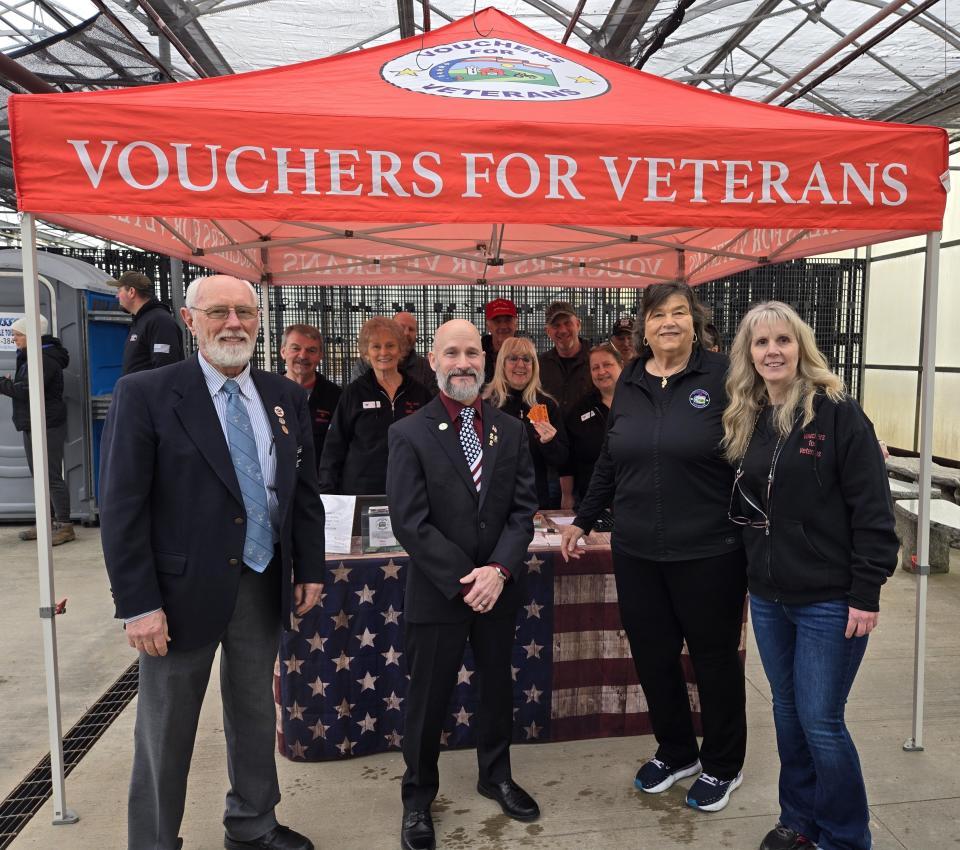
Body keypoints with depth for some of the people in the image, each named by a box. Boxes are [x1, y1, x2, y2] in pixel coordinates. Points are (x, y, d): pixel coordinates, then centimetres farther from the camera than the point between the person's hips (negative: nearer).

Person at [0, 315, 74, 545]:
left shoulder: (46, 359, -16)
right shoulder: (29, 357, 16)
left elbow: (29, 390, -24)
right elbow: (21, 386, 17)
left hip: (47, 425, -10)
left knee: (52, 476, -7)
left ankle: (65, 526, -2)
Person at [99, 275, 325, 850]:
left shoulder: (286, 397, 5)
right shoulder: (145, 394, -9)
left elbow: (306, 492, 10)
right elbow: (122, 507, -12)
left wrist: (311, 570, 7)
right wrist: (138, 604, -14)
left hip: (265, 585, 5)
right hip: (183, 588, -4)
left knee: (256, 714, 20)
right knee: (167, 731, 12)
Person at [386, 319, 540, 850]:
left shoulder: (511, 431, 3)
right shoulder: (409, 434, -9)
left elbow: (523, 509, 0)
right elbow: (410, 523, -14)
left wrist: (498, 571, -14)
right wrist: (464, 580, -17)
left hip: (499, 588, 4)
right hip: (437, 592, -3)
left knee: (498, 687, 19)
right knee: (427, 698, 10)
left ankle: (496, 776, 43)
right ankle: (418, 797, 33)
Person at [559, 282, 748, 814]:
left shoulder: (722, 377, -7)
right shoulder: (629, 383, 7)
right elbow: (610, 462, 14)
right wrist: (582, 522, 15)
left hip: (709, 554, -4)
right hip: (636, 553, 4)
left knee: (715, 659, 13)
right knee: (652, 657, 14)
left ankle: (723, 766, 34)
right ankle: (675, 752, 37)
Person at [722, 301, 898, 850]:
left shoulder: (838, 412, -11)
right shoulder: (746, 420, 6)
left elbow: (873, 509, -13)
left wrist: (866, 592, -14)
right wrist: (752, 569, 3)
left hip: (829, 600, -6)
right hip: (768, 598, 6)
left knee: (821, 723, 2)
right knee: (788, 714, 17)